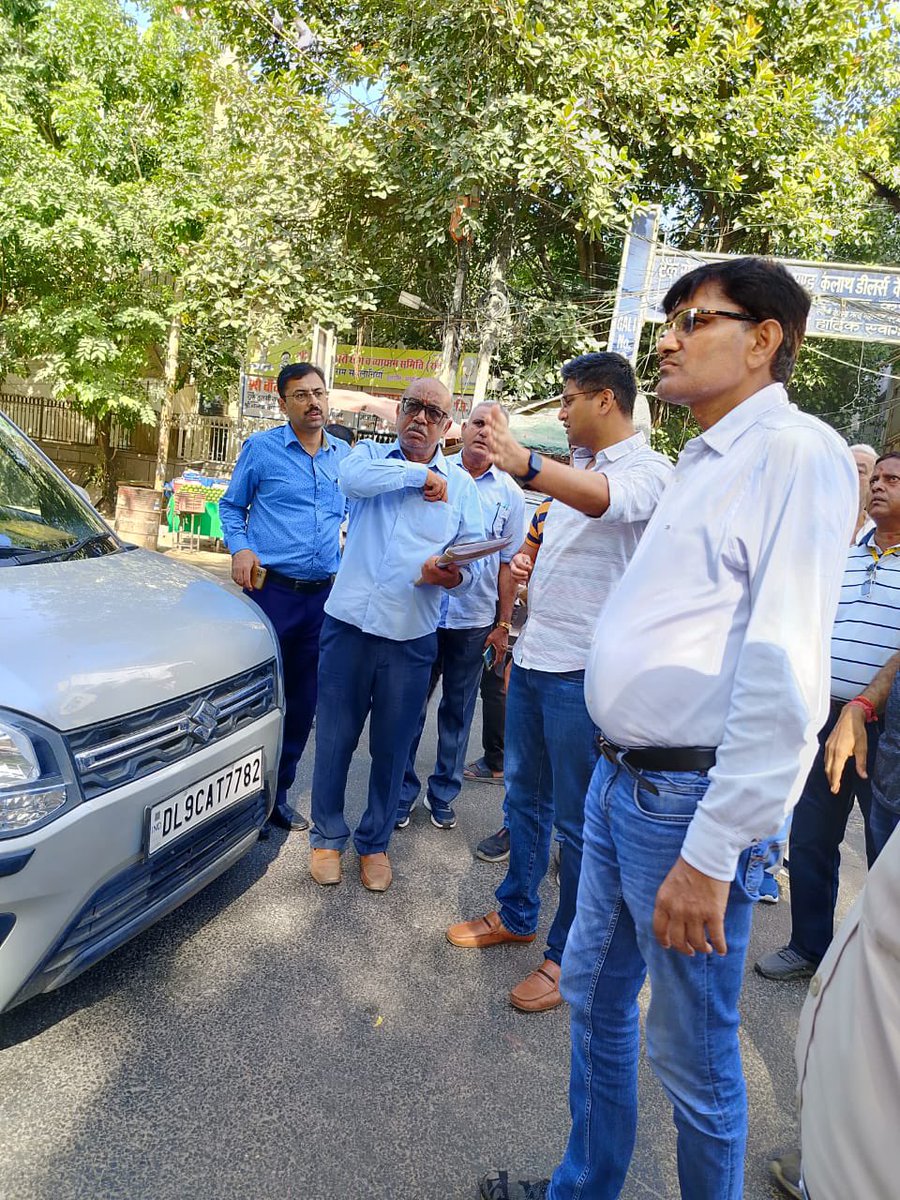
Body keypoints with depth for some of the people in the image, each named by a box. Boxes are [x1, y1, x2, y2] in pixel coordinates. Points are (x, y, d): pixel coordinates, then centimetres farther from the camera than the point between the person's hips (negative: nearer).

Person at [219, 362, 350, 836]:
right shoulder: (261, 447, -1)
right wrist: (240, 547, -11)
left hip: (323, 595, 4)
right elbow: (230, 506, 6)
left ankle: (277, 792, 26)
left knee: (302, 701, 11)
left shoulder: (344, 455, 10)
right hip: (270, 588, -4)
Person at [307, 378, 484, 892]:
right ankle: (328, 836, 29)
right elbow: (353, 478, -18)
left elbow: (474, 561, 3)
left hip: (411, 637, 1)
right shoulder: (371, 454, 7)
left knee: (392, 748, 10)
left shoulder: (461, 485, 8)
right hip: (349, 622, 0)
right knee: (335, 738, 9)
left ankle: (376, 842, 31)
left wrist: (454, 574, -20)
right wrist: (419, 474, -10)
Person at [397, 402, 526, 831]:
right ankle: (402, 791, 21)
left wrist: (503, 625, 4)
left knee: (458, 712, 12)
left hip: (474, 619, 1)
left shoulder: (510, 494, 6)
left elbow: (508, 565, 6)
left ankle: (443, 794, 27)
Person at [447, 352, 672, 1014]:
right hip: (534, 658, 9)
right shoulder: (576, 468, 15)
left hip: (584, 672, -9)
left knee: (579, 822, 4)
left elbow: (603, 500, -37)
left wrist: (527, 464, -54)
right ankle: (515, 914, 39)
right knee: (526, 798, 20)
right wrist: (529, 561, 7)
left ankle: (569, 957, 21)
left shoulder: (649, 470, -12)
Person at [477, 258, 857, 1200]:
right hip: (620, 779, 9)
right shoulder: (700, 464, 15)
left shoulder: (796, 452, -13)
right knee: (594, 998, 22)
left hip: (691, 797, -9)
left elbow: (784, 677, -22)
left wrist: (712, 851, -22)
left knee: (691, 1053, 10)